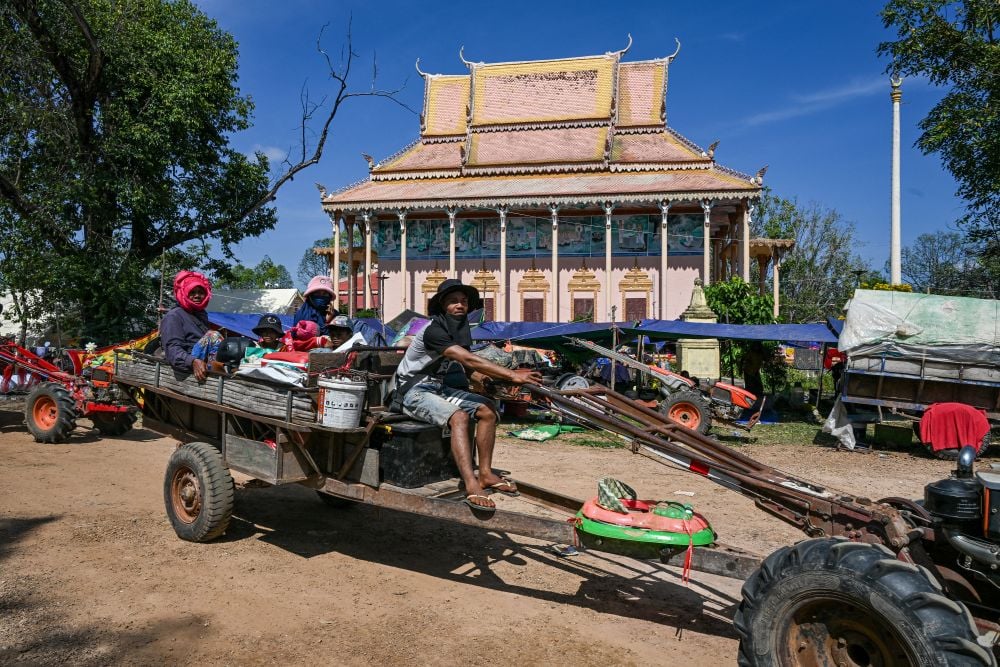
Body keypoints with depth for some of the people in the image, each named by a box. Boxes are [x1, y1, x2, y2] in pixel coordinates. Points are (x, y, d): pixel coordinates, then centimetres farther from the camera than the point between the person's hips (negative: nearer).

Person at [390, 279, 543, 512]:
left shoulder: (459, 330, 6)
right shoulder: (433, 330, -22)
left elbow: (468, 368, 6)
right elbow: (469, 361, -33)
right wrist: (513, 375, -36)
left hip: (438, 386, 9)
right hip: (412, 391, -9)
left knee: (487, 409, -6)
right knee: (458, 416, -32)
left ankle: (485, 474, -3)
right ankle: (472, 487, -39)